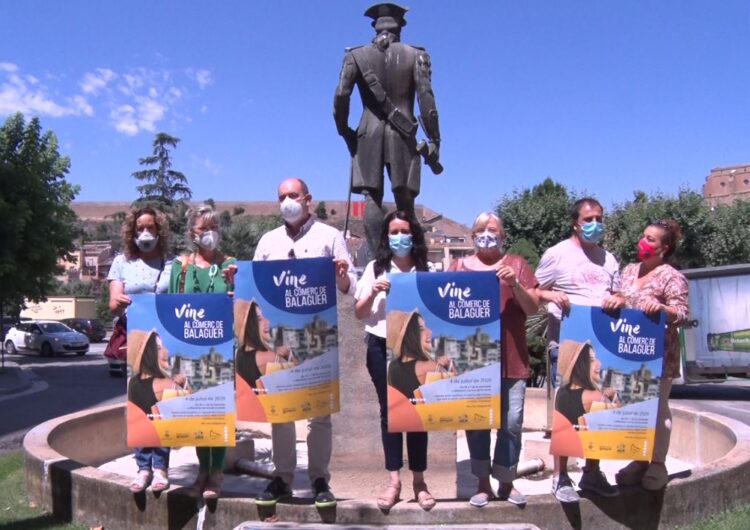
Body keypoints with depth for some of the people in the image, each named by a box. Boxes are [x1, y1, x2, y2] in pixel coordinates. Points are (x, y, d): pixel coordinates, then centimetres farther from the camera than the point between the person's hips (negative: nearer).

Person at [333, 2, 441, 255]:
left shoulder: (356, 55, 6)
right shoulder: (416, 55, 5)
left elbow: (341, 96, -3)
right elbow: (426, 100, -2)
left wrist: (344, 131, 8)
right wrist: (434, 142, 1)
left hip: (368, 134, 0)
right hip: (403, 134, 0)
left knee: (372, 199, 0)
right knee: (405, 201, 2)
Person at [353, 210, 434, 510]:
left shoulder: (427, 270, 5)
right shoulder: (375, 268, 7)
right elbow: (359, 313, 7)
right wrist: (373, 293, -9)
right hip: (381, 346, 1)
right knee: (389, 411, 5)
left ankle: (419, 480, 16)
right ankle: (394, 482, 11)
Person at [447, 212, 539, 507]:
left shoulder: (516, 264, 11)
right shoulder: (459, 267, 11)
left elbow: (533, 308, 5)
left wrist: (514, 283, -11)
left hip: (511, 358, 0)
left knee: (512, 422, 0)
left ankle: (506, 482, 15)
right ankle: (483, 482, 15)